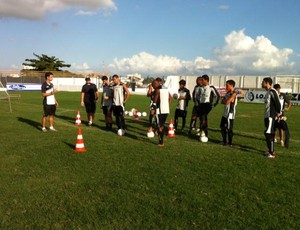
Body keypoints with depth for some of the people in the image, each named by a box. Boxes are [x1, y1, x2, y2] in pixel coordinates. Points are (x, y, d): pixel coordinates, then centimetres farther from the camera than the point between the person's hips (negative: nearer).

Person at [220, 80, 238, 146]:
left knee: (229, 129, -1)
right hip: (225, 114, 9)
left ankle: (230, 143, 11)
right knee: (222, 127, 15)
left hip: (230, 115, -9)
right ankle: (224, 141, 28)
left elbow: (227, 102, -23)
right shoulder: (228, 93, 12)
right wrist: (225, 101, -7)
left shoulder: (233, 94, -16)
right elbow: (222, 101, 11)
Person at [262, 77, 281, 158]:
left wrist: (278, 113, -10)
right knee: (268, 133, 13)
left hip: (270, 116, -10)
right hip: (267, 116, 10)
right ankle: (270, 150, 23)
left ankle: (272, 153, -3)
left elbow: (278, 103, -19)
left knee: (268, 134, -8)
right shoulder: (268, 92, 15)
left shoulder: (272, 91, -16)